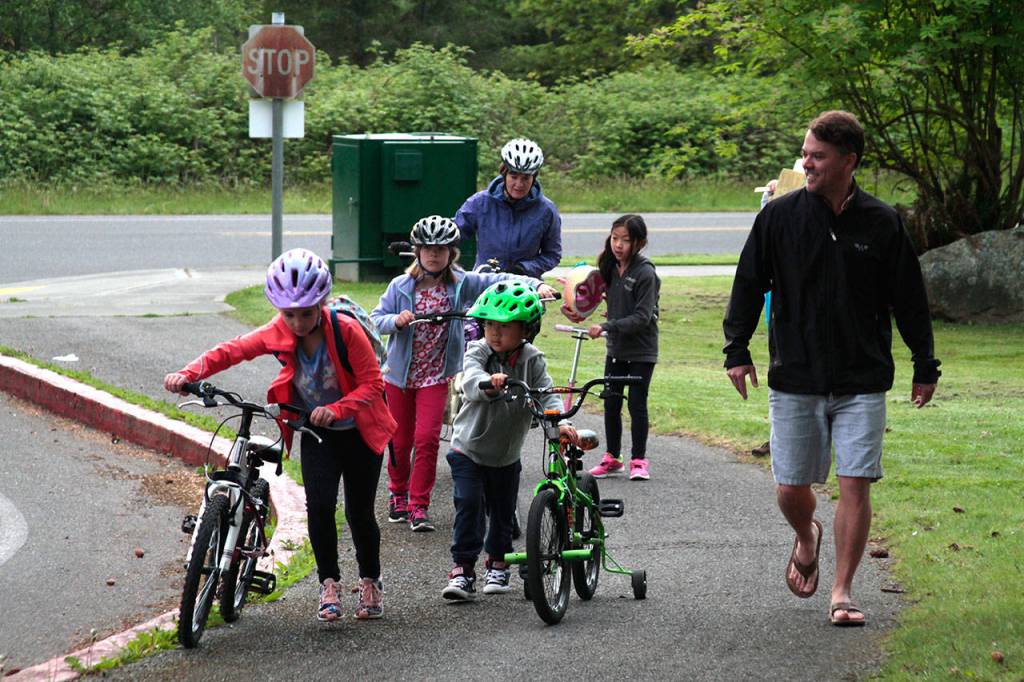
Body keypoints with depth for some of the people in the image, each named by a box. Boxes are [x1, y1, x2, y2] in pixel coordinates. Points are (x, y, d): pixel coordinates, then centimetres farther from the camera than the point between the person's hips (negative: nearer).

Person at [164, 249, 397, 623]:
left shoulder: (346, 331, -24)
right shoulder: (279, 333, -15)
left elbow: (372, 384, -22)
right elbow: (231, 350, -14)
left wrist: (336, 409, -37)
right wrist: (188, 374, -30)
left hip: (358, 432, -2)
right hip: (316, 434, 2)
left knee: (359, 512, 3)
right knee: (319, 505, -15)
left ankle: (370, 583, 26)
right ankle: (329, 585, 1)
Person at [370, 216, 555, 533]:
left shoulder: (460, 284, -6)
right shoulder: (401, 286, -7)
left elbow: (498, 281, -9)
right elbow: (377, 317, -5)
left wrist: (536, 285, -21)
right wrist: (395, 320, -27)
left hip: (436, 376, -1)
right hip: (400, 374, 1)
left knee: (427, 438, -12)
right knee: (400, 441, 10)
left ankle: (419, 506, -3)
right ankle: (398, 494, 34)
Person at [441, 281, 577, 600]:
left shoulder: (531, 361, -9)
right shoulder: (478, 352, -15)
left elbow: (547, 394, -17)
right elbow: (471, 379, -35)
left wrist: (560, 422, -37)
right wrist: (488, 383, -59)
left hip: (506, 455, 2)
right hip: (469, 449, -2)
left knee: (502, 511, 12)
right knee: (469, 504, -14)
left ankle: (497, 563, 33)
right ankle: (463, 568, -9)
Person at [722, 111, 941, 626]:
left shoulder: (881, 224, 0)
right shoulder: (780, 217, -1)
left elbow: (909, 299, 8)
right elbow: (748, 284, 6)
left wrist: (925, 367, 9)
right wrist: (737, 350, 0)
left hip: (862, 381, 0)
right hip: (795, 380, 1)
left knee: (855, 486, -6)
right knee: (791, 488, 3)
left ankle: (842, 592, 3)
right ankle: (807, 539, 37)